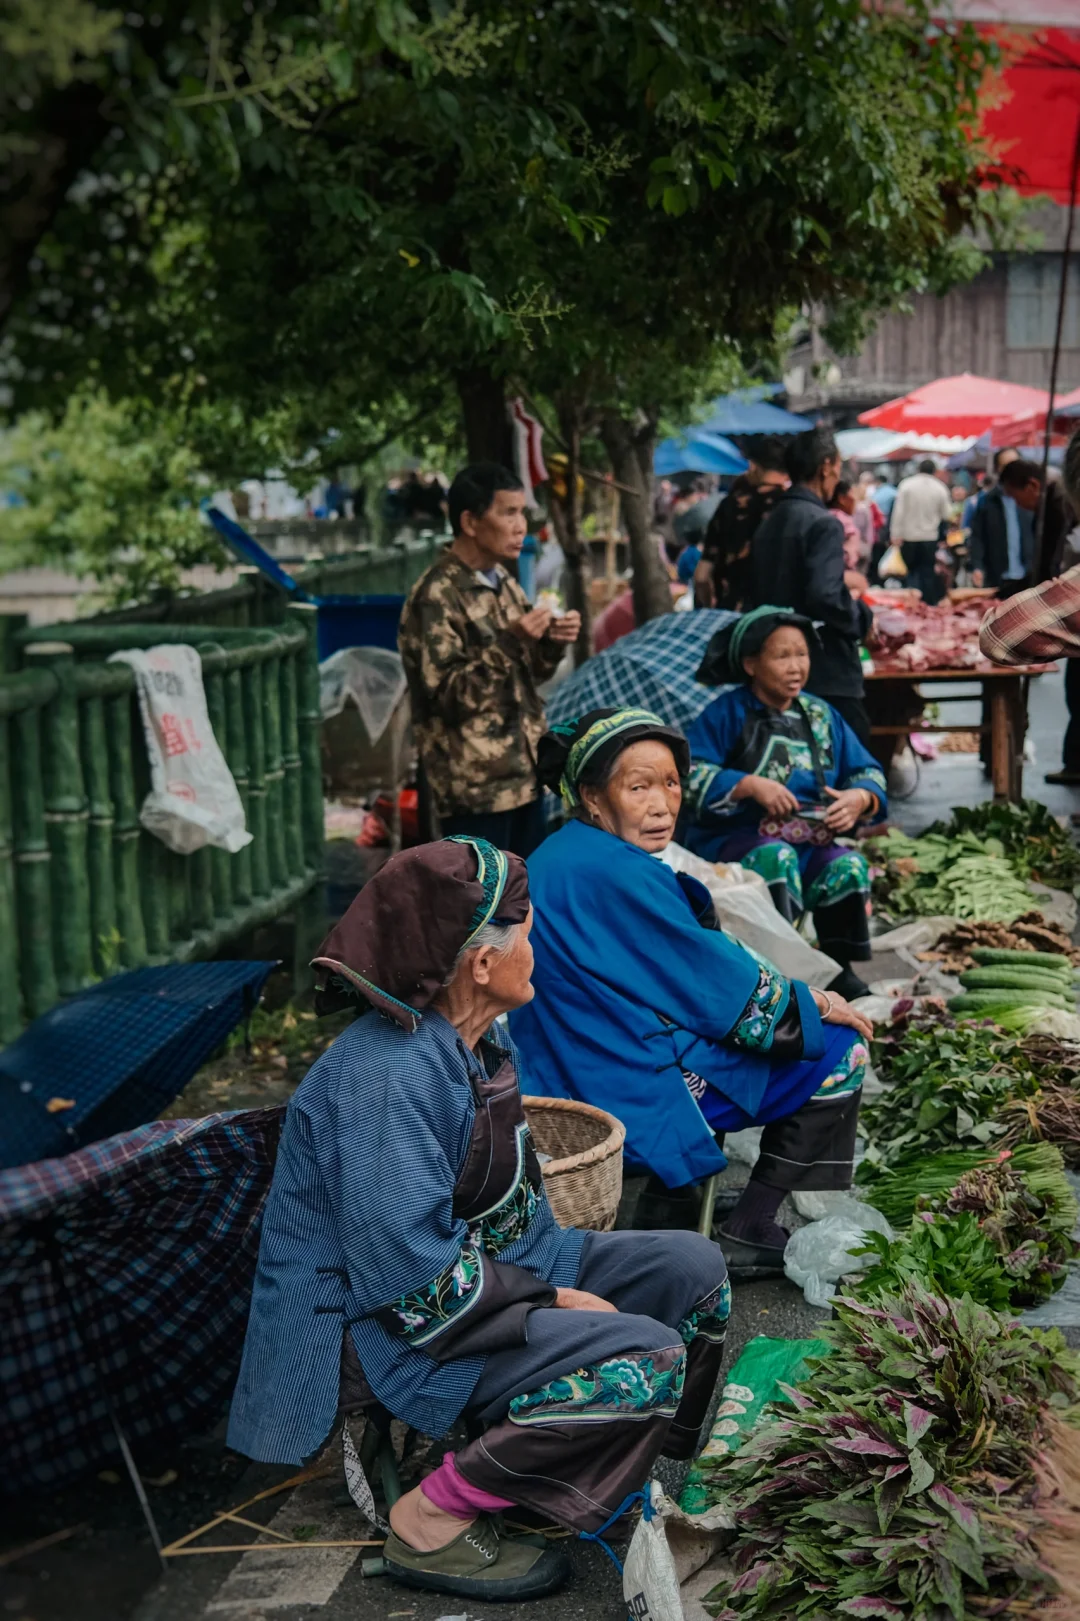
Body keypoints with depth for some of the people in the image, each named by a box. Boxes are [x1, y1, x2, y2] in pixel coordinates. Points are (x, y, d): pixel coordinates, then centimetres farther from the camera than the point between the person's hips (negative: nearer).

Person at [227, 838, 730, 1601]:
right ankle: (435, 1522, -12)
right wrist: (550, 1301, -19)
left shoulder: (478, 1040, 3)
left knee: (694, 1269, 3)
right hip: (384, 1331, -10)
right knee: (644, 1360, -25)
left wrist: (553, 1273, 4)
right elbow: (414, 1279, -29)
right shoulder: (386, 1076, -28)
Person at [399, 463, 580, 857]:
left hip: (523, 774, 8)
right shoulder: (436, 596, -14)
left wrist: (551, 644, -2)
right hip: (476, 785, -8)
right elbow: (444, 693, -18)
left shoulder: (504, 583, 11)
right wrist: (507, 644, -25)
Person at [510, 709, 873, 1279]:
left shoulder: (556, 860, 9)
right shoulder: (618, 874, -22)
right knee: (838, 1053, 1)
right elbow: (717, 983, -14)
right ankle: (748, 1236, 6)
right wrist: (816, 1003, 2)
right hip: (634, 1098, -10)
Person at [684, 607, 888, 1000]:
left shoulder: (821, 715, 14)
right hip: (732, 838, -4)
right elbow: (690, 777, -12)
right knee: (776, 857, -36)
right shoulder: (726, 713, 0)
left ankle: (839, 969, -13)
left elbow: (868, 773, 14)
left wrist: (860, 798, -9)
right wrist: (751, 785, -22)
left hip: (810, 841, 4)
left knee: (849, 866, -26)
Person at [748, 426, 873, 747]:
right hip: (829, 677, -8)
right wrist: (861, 616, -7)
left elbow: (756, 598, 16)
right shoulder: (822, 524, -14)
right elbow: (825, 598, -24)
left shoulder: (769, 524, 12)